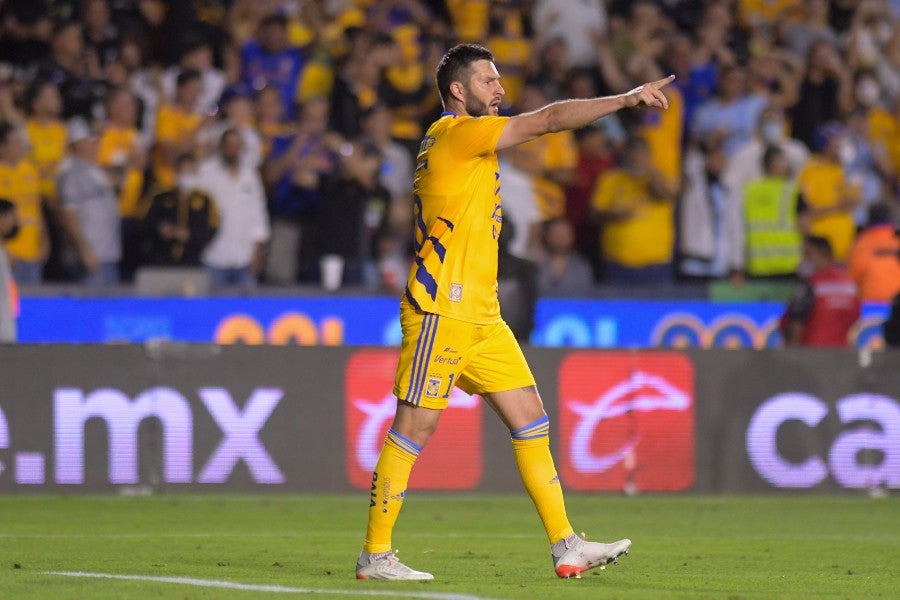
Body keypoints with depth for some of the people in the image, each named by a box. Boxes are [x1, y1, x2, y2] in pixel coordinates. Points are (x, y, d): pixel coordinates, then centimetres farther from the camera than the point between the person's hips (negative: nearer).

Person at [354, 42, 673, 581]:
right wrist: (626, 99, -14)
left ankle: (566, 546, 6)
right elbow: (547, 121, -15)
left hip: (481, 315, 10)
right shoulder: (455, 133, -9)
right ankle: (375, 555, -1)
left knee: (531, 417, 5)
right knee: (415, 426, -6)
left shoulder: (464, 141, 19)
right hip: (441, 311, -10)